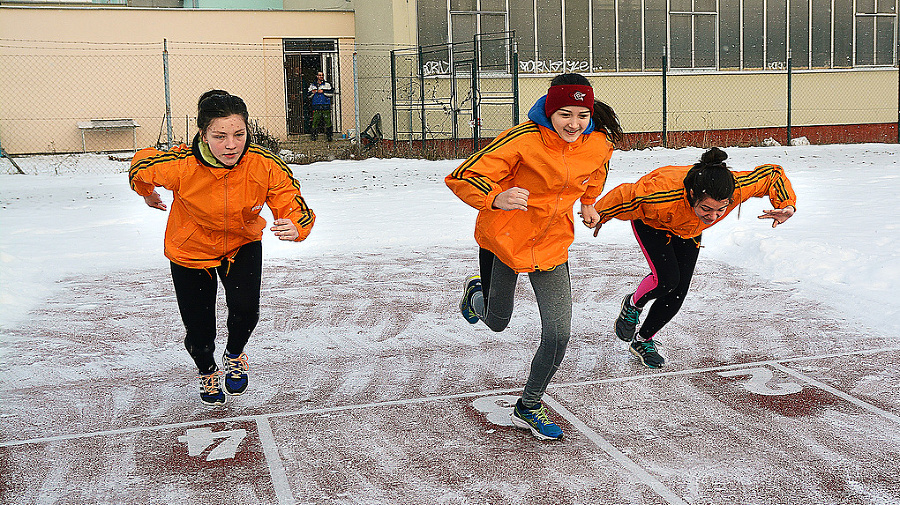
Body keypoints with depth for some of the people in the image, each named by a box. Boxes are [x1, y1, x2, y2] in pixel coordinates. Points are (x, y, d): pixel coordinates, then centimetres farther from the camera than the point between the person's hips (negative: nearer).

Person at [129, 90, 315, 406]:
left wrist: (296, 228, -49)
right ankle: (207, 371, 44)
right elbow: (140, 166, -11)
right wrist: (147, 193, 10)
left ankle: (235, 355, 21)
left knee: (245, 310, -18)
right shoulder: (180, 166, -32)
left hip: (242, 245, 1)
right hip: (190, 249, -1)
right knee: (199, 331, 6)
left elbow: (295, 209, -25)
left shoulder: (266, 166, -30)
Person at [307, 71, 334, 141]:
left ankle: (329, 136, 1)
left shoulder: (327, 84, 11)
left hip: (326, 106, -1)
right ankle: (313, 136, 0)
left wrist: (323, 91, -8)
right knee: (315, 122, -4)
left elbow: (331, 93, 0)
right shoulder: (312, 85, 17)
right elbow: (308, 95, 18)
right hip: (316, 107, 1)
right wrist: (312, 93, -2)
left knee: (327, 121, -4)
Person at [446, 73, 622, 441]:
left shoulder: (598, 144, -10)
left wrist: (587, 201, 19)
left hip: (551, 245, 3)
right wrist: (496, 198, -46)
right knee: (497, 321, 17)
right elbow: (462, 178, -29)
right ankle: (474, 292, 55)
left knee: (558, 335, -7)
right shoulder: (522, 140, -26)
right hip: (502, 239, -3)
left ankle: (528, 407, 17)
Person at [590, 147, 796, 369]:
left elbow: (773, 174, -19)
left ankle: (643, 341, 21)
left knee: (677, 293, -1)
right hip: (651, 223, -4)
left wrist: (786, 205, -31)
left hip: (688, 231, 4)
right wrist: (599, 216, -15)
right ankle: (633, 305, 12)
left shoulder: (738, 188, -38)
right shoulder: (663, 198, -48)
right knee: (666, 279, -22)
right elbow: (625, 195, -31)